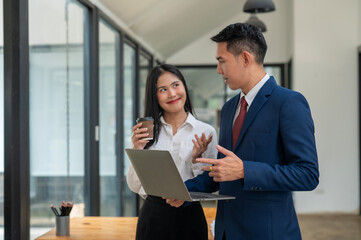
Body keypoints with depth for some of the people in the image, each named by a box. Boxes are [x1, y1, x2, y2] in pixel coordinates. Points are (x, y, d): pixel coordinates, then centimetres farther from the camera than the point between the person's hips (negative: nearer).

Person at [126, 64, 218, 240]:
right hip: (152, 214, 1)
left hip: (189, 215, -1)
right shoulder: (146, 130, 2)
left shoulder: (206, 132, -3)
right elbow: (135, 186, 2)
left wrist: (196, 158, -15)